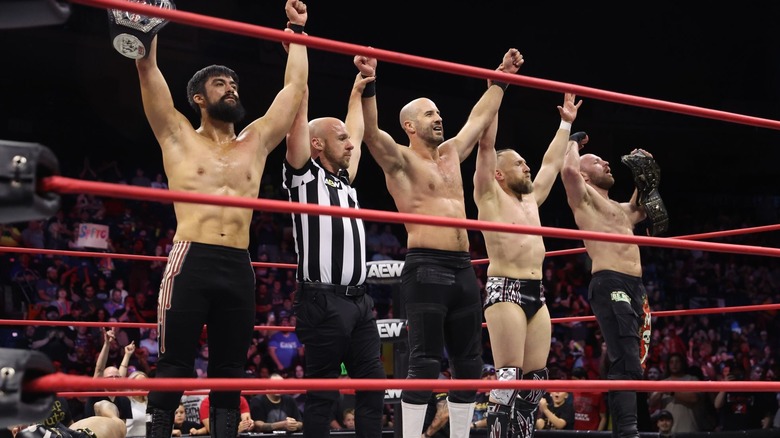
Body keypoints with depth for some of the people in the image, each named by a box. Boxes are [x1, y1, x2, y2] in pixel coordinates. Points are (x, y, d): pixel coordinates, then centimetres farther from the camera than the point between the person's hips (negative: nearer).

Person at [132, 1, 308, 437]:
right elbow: (147, 67, 5)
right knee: (174, 366, -4)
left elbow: (296, 85, 23)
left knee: (230, 370, 5)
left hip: (239, 269, 4)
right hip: (192, 264, -3)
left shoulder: (257, 141, 18)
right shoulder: (179, 136, 10)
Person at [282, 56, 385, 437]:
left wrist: (359, 88, 36)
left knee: (372, 385, 6)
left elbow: (357, 132, 33)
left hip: (359, 300, 8)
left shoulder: (345, 179, 20)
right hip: (323, 301, -8)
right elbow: (298, 114, -3)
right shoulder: (303, 176, 0)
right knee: (322, 392, -5)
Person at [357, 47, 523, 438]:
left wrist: (501, 78, 35)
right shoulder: (400, 160, -1)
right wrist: (368, 84, -31)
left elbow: (479, 118, 32)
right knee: (425, 363, -11)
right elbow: (371, 132, -19)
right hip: (426, 268, -7)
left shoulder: (451, 153, 20)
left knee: (469, 363, 8)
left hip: (463, 269, 7)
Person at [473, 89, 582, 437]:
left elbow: (552, 163, 33)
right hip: (505, 291, -7)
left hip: (537, 294, 7)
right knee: (508, 377, -13)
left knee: (535, 378, 3)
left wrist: (566, 123, 37)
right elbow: (486, 143, -3)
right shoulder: (490, 196, 3)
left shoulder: (531, 199, 22)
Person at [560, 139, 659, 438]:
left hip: (636, 288, 9)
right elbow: (568, 170, -13)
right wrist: (573, 143, 6)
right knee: (625, 364, -21)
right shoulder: (584, 197, 6)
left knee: (631, 364, 5)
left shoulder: (622, 209, 29)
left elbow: (643, 209, 46)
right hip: (609, 285, -9)